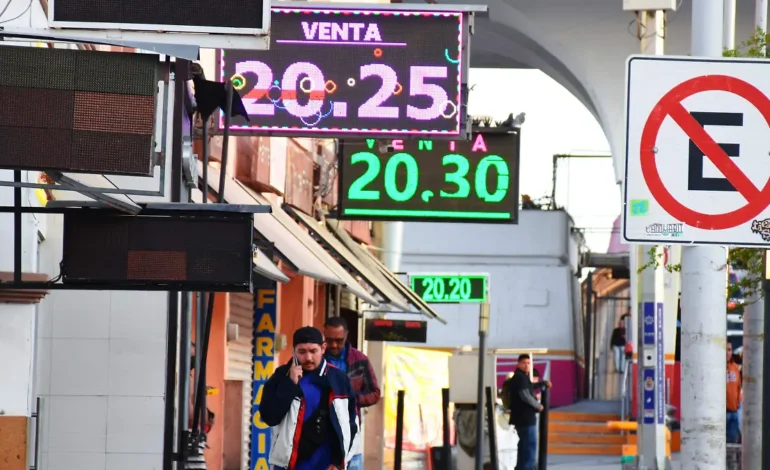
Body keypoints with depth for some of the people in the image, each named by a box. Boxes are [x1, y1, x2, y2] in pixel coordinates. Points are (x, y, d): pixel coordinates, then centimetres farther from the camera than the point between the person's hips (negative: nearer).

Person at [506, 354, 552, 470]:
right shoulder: (520, 377, -16)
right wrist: (538, 405, -12)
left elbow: (529, 387, 38)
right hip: (526, 418, -11)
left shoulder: (523, 377, 17)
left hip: (522, 417, 11)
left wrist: (543, 383, 28)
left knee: (524, 445, 18)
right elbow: (525, 396, -24)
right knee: (530, 445, -10)